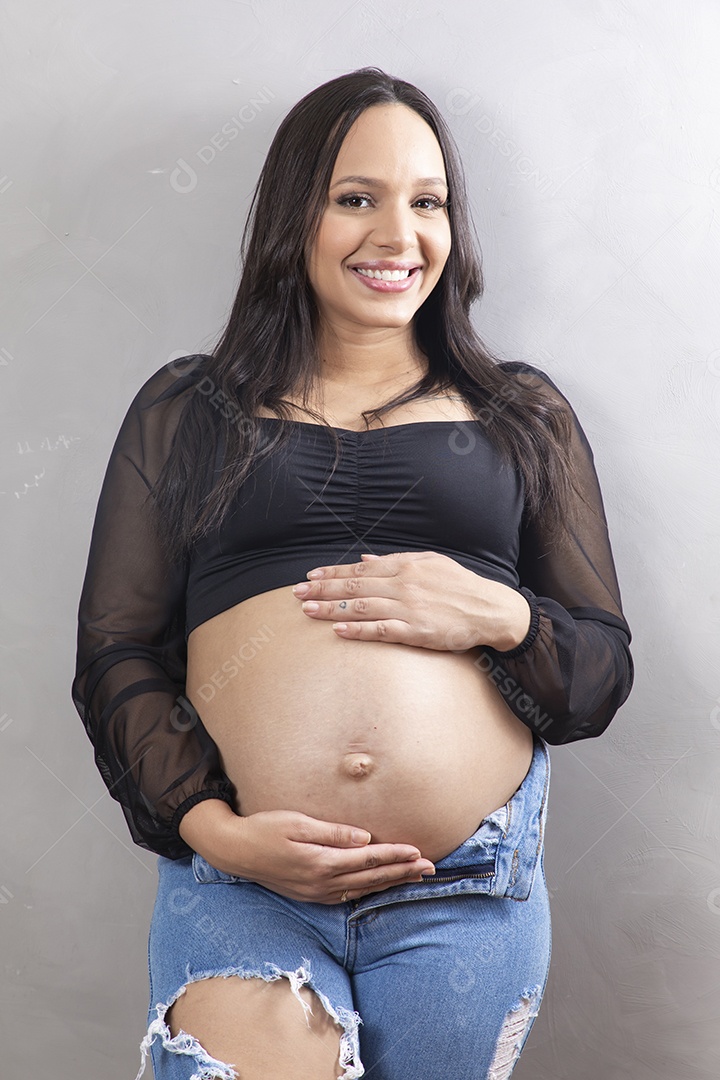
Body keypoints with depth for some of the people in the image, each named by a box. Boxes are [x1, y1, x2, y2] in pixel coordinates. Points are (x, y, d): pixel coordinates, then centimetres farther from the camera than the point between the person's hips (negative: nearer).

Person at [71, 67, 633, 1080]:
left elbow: (605, 669, 12)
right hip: (237, 878, -1)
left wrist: (499, 616, -9)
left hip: (468, 890, 2)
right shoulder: (186, 411, 11)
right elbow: (115, 656, 7)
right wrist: (211, 828, -9)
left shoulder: (523, 415, 14)